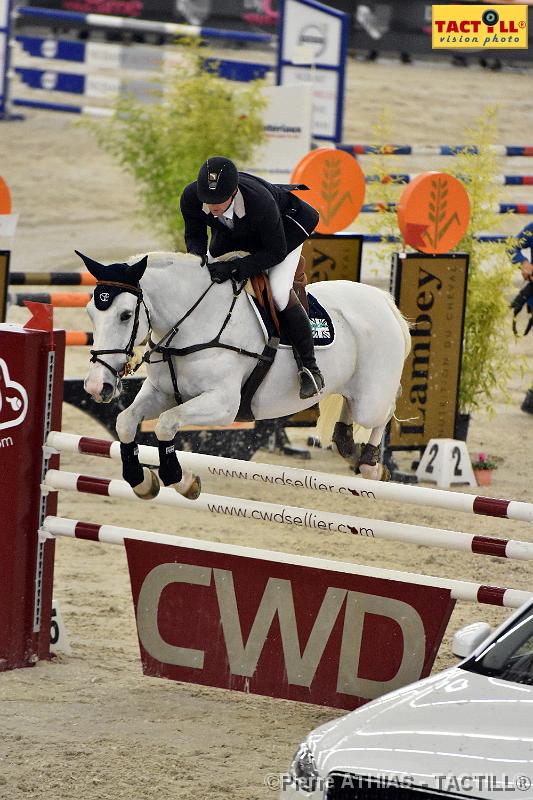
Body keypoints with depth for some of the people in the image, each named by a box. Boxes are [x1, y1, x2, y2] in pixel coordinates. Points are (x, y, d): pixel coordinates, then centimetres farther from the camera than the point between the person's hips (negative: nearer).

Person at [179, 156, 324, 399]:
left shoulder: (260, 201, -44)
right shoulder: (191, 198, -31)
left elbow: (276, 252, -31)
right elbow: (194, 236, -12)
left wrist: (234, 268, -40)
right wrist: (198, 259, -34)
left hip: (284, 229, -6)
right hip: (231, 232, 6)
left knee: (279, 292, -22)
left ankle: (310, 368, -11)